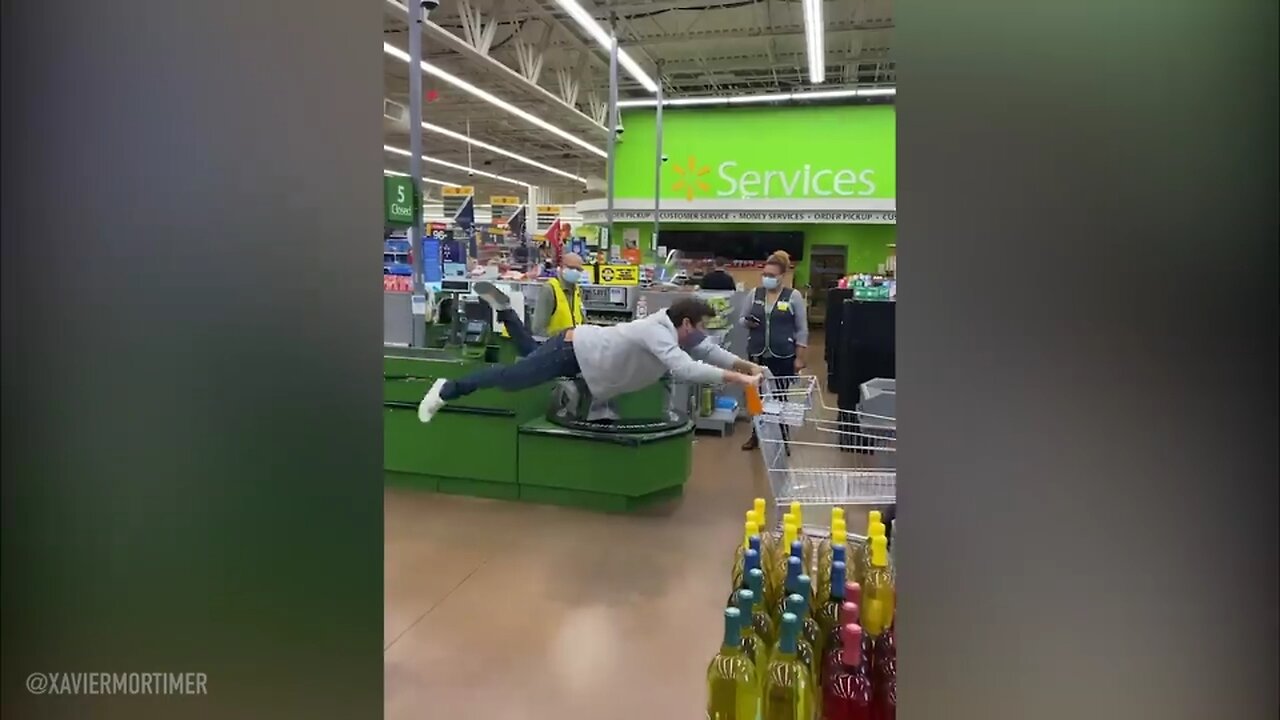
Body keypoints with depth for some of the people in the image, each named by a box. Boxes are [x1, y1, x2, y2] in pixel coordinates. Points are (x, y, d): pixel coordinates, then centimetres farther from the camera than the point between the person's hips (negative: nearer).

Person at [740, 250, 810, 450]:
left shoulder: (793, 296, -4)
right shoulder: (755, 294, 5)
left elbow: (802, 330, -2)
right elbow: (743, 318, 14)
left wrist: (799, 357, -6)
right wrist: (748, 322, -10)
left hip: (783, 357, -3)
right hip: (757, 355, 3)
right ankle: (756, 436, 23)